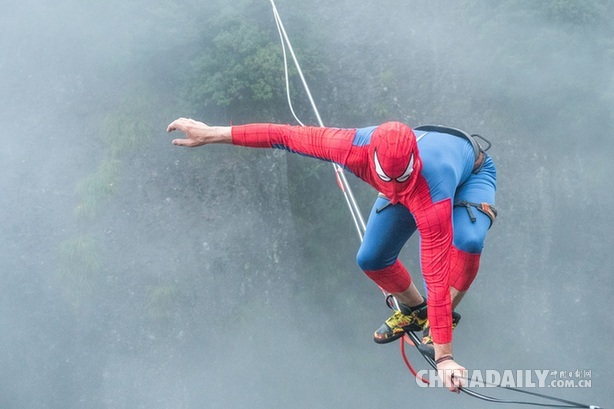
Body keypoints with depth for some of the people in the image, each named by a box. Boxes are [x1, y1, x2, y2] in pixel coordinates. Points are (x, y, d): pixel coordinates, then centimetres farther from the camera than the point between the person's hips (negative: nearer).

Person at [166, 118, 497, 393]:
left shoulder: (431, 195, -49)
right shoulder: (356, 147, -40)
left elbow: (437, 275, -47)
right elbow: (286, 135, -28)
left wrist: (443, 356, -45)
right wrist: (211, 133, -23)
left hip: (471, 172, -4)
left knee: (466, 240, -34)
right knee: (370, 259, -4)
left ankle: (440, 319, -7)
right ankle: (413, 309, 28)